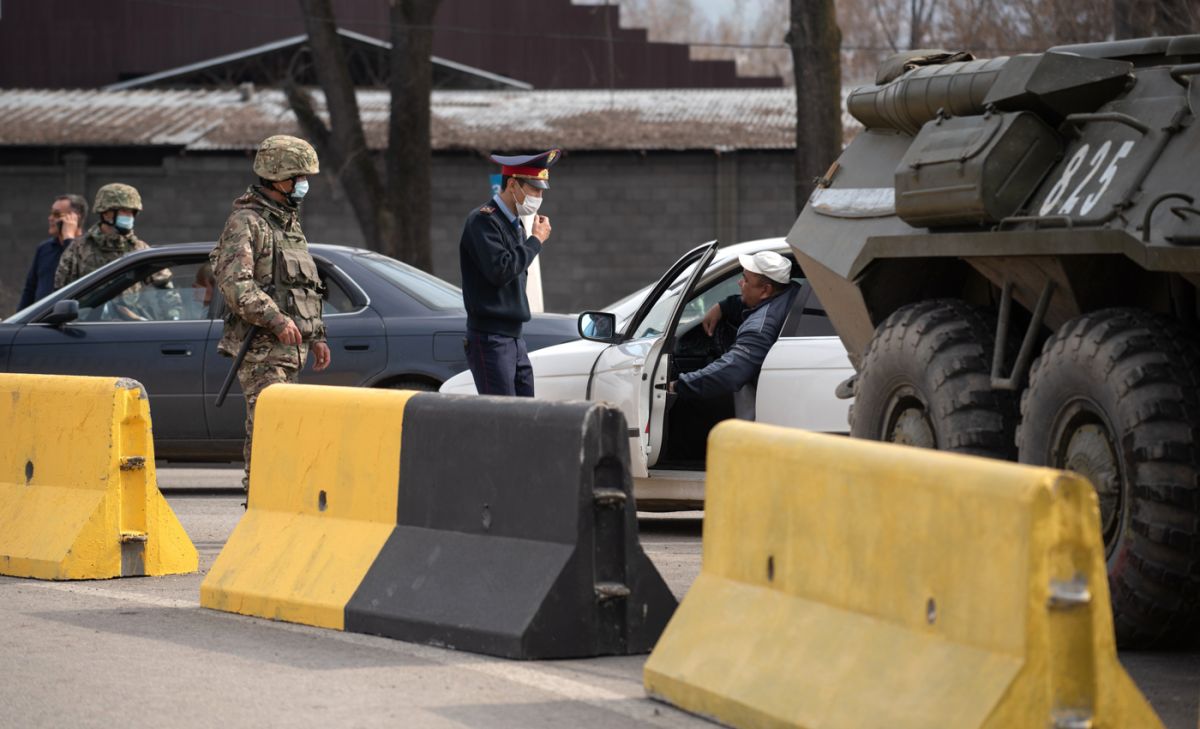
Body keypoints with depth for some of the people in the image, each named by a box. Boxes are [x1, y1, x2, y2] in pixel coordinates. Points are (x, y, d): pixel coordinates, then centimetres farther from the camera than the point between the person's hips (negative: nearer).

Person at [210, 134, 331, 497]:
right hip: (261, 346, -9)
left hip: (292, 344, 9)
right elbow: (235, 283, -20)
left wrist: (317, 336, 23)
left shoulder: (290, 222, 21)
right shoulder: (245, 222, -9)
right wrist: (276, 319, -27)